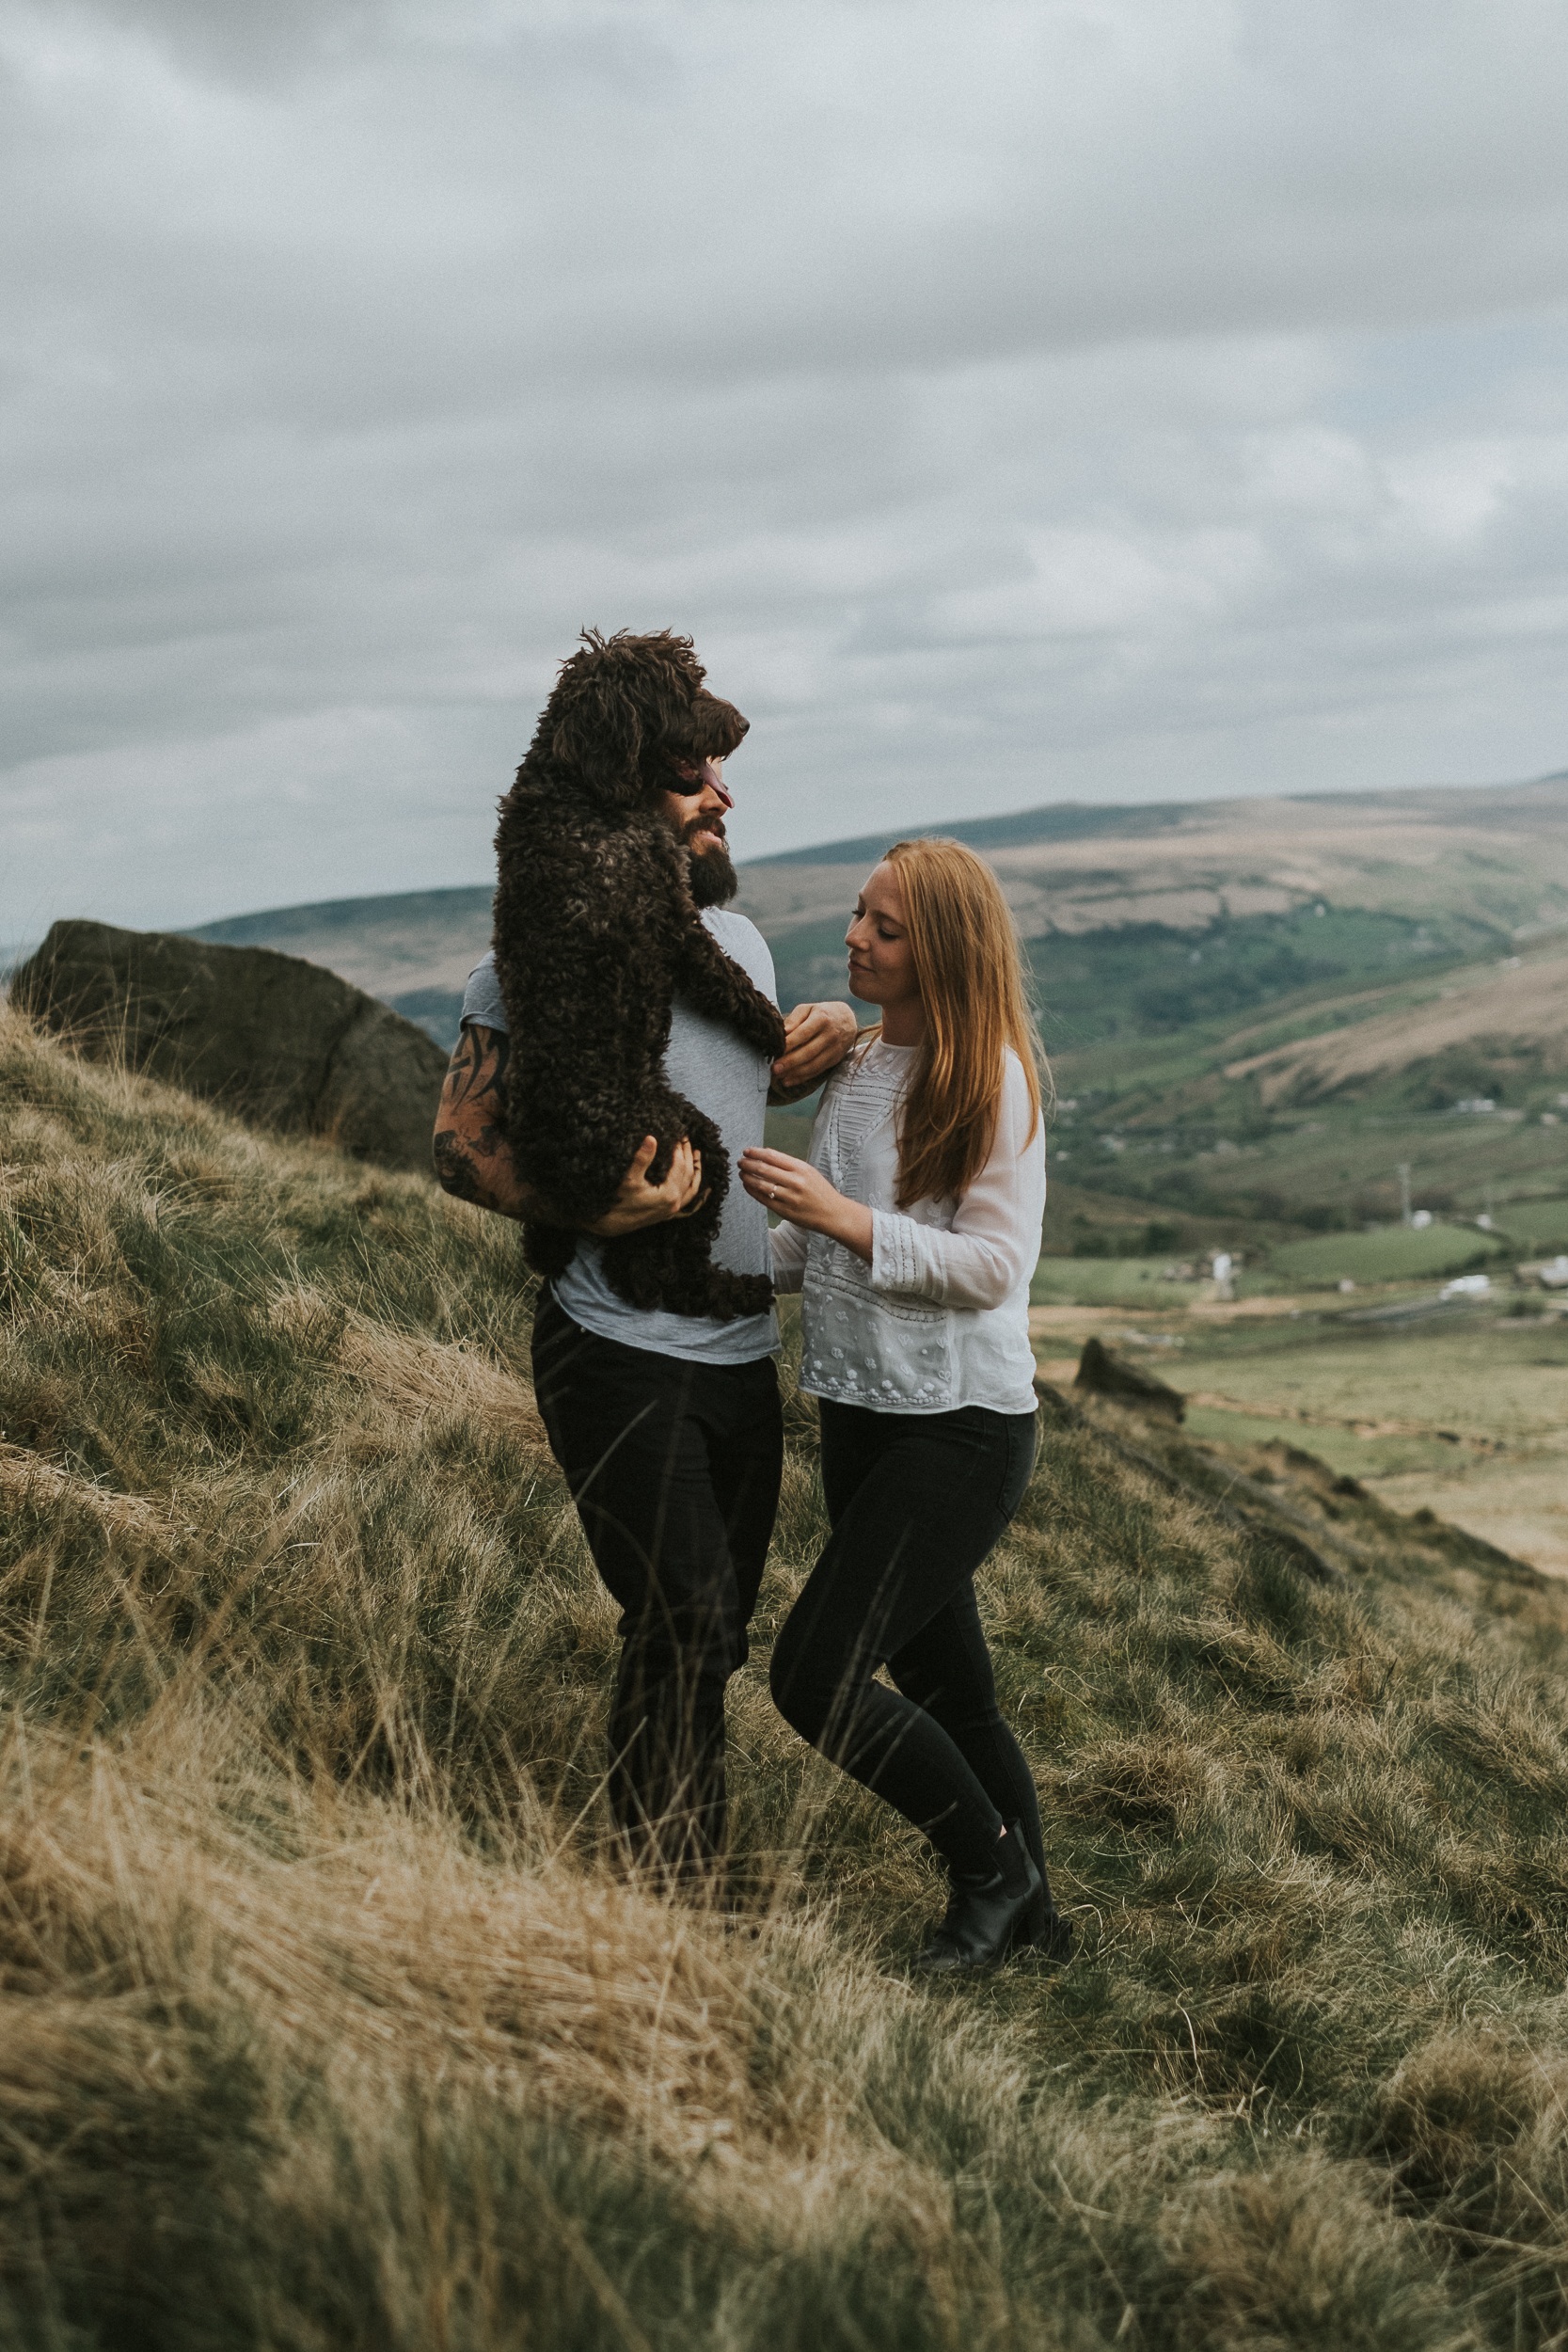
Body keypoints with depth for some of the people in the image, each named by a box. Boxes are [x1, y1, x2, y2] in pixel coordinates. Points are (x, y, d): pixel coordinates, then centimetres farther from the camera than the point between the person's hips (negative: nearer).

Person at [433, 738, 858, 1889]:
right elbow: (461, 1146, -10)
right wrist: (592, 1210, -26)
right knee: (685, 1630, -14)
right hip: (619, 1353, -7)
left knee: (712, 1640, 13)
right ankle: (666, 1894, -2)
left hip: (743, 1351, 7)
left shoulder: (739, 940, 11)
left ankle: (694, 1884, 25)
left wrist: (826, 1041, 5)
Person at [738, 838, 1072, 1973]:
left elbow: (994, 1268, -18)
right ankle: (1029, 1909, 31)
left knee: (817, 1677, -11)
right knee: (946, 1685, 14)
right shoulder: (855, 1067, 10)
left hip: (964, 1425, -7)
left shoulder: (994, 1082, -13)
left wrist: (846, 1218, -25)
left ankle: (993, 1867, 10)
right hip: (864, 1412, 8)